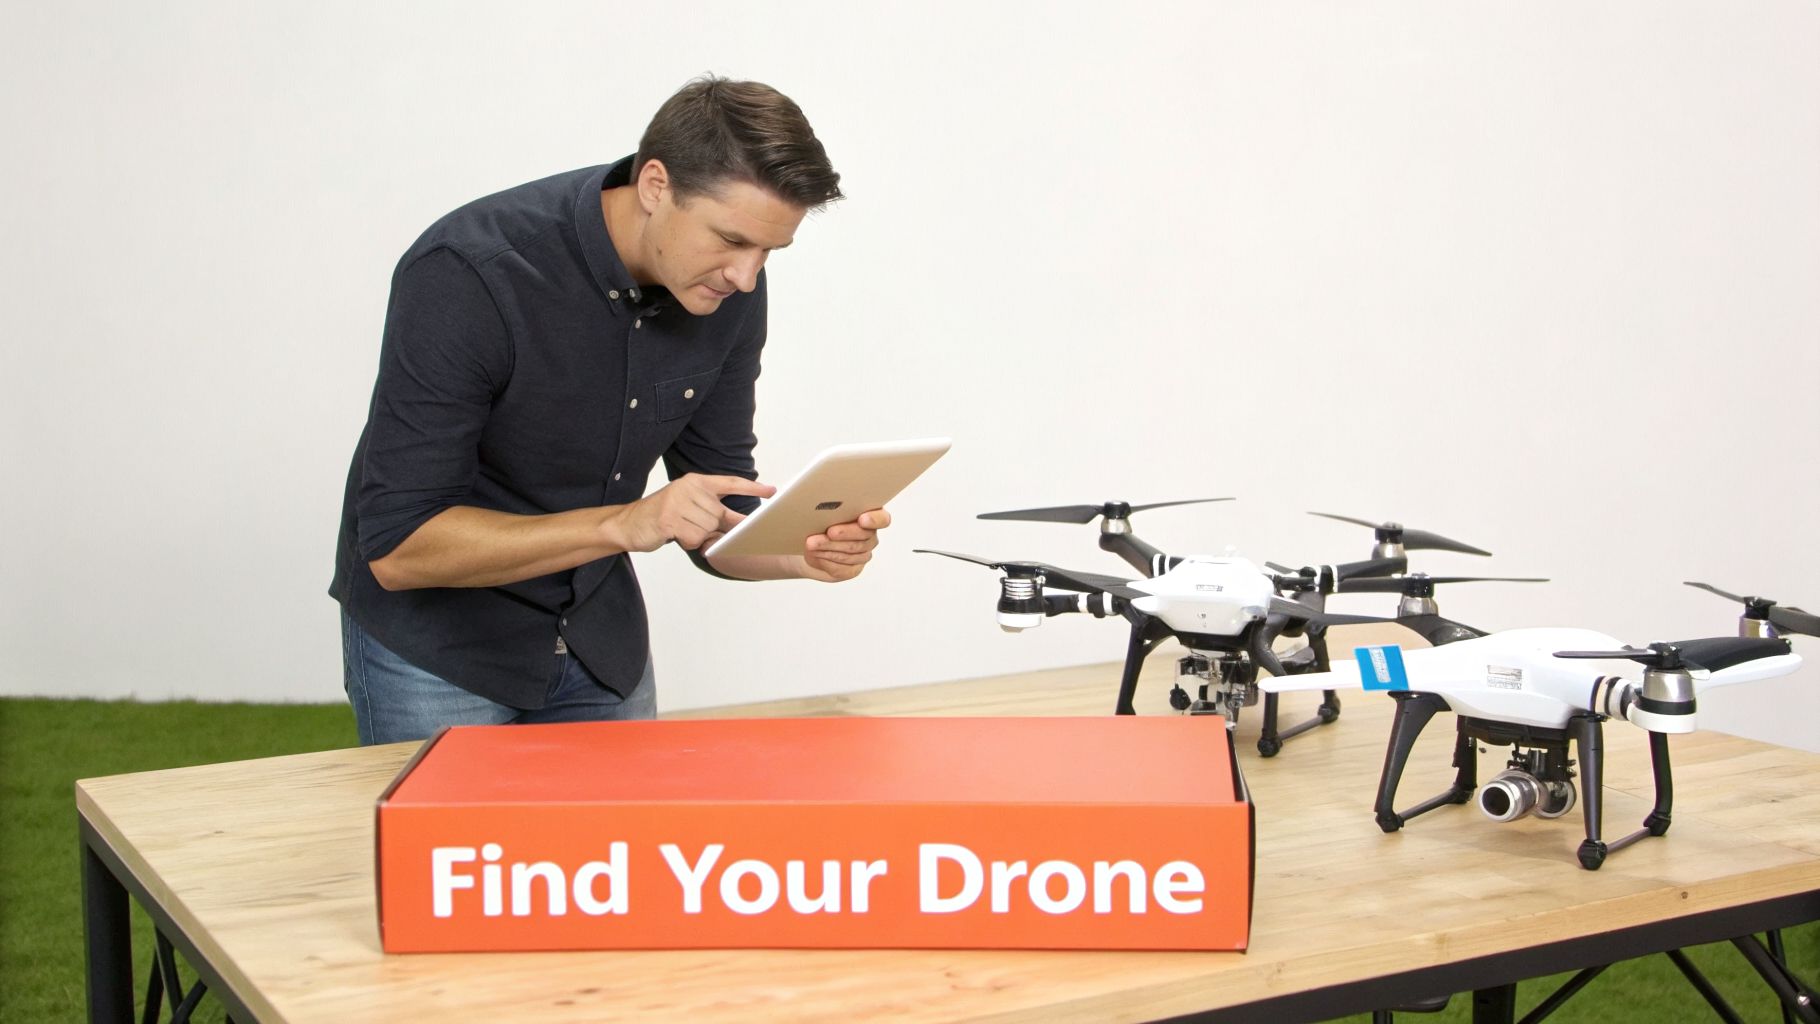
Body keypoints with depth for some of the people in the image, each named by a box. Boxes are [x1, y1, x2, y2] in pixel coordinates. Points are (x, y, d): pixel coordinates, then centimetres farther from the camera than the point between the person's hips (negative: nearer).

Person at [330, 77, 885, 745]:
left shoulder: (728, 289, -11)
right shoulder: (467, 275, -28)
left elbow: (718, 526, -2)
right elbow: (398, 546, -29)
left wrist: (806, 553, -23)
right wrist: (623, 524, -36)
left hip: (599, 641, 5)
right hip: (435, 648, -5)